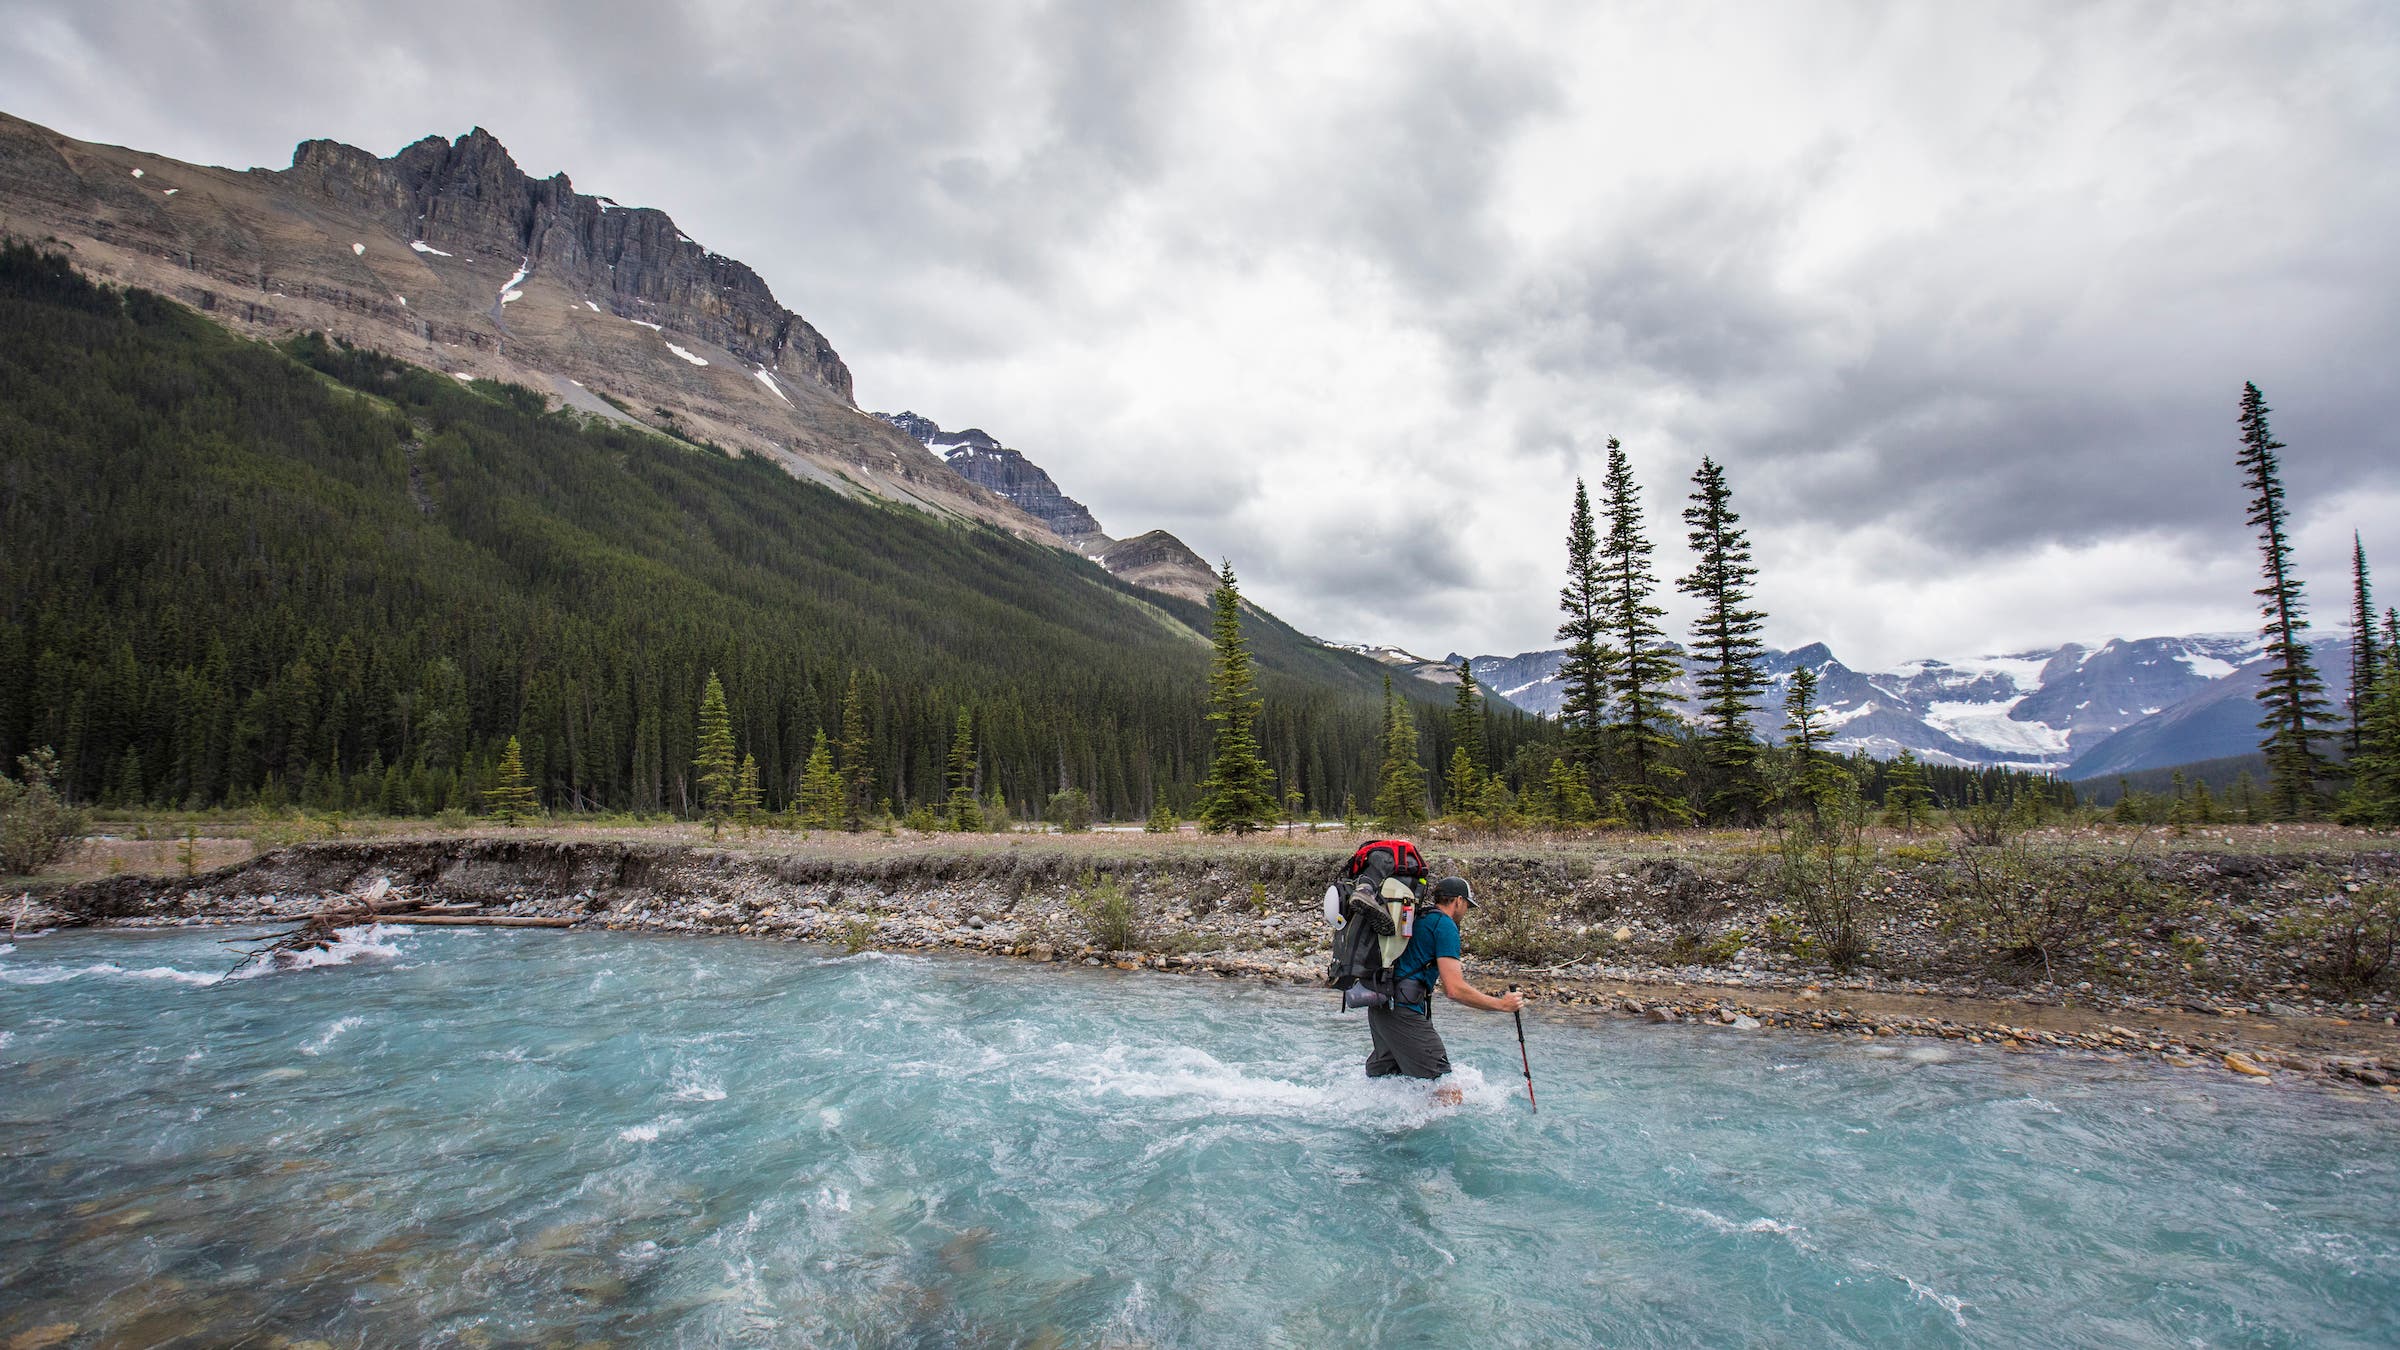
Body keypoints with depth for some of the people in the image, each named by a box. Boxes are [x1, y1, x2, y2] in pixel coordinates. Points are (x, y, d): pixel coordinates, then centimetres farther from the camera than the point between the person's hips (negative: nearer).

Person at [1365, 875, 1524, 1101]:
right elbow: (1454, 990, -13)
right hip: (1403, 1012, -9)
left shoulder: (1418, 918, 20)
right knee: (1450, 1094, -9)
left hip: (1379, 1008, 10)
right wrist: (1502, 1004, -4)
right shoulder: (1445, 925, -6)